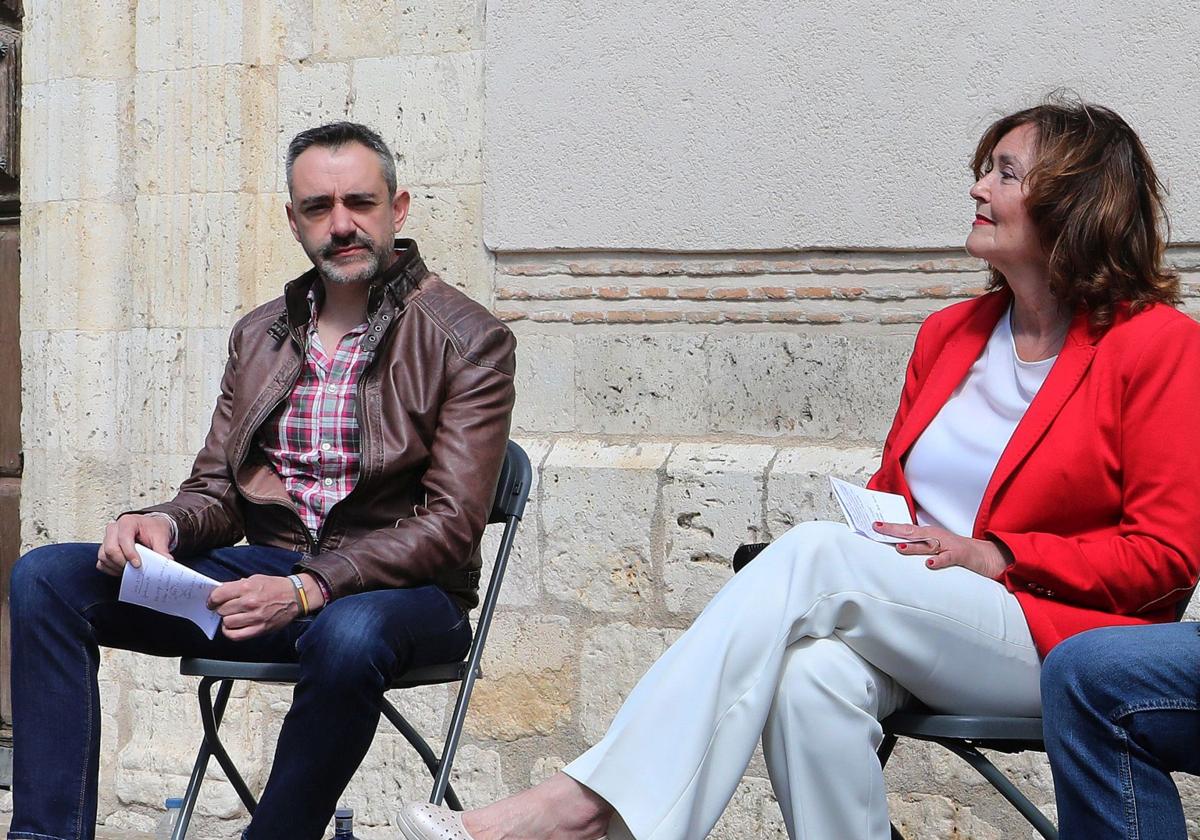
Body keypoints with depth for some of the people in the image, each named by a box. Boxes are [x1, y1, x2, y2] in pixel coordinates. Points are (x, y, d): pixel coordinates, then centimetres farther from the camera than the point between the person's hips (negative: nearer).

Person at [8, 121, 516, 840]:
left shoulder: (469, 340, -4)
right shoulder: (259, 335, 15)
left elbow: (449, 523, -12)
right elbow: (218, 490, 16)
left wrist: (310, 589, -25)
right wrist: (165, 525, -11)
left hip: (399, 591, -5)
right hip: (266, 568, 5)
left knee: (348, 634, -42)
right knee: (47, 578, -11)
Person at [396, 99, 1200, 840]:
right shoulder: (951, 333, 17)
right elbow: (891, 492, 23)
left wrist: (995, 554, -14)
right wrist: (879, 533, -2)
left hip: (1058, 635, -5)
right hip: (923, 619, 5)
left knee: (814, 552, -30)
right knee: (816, 676, -33)